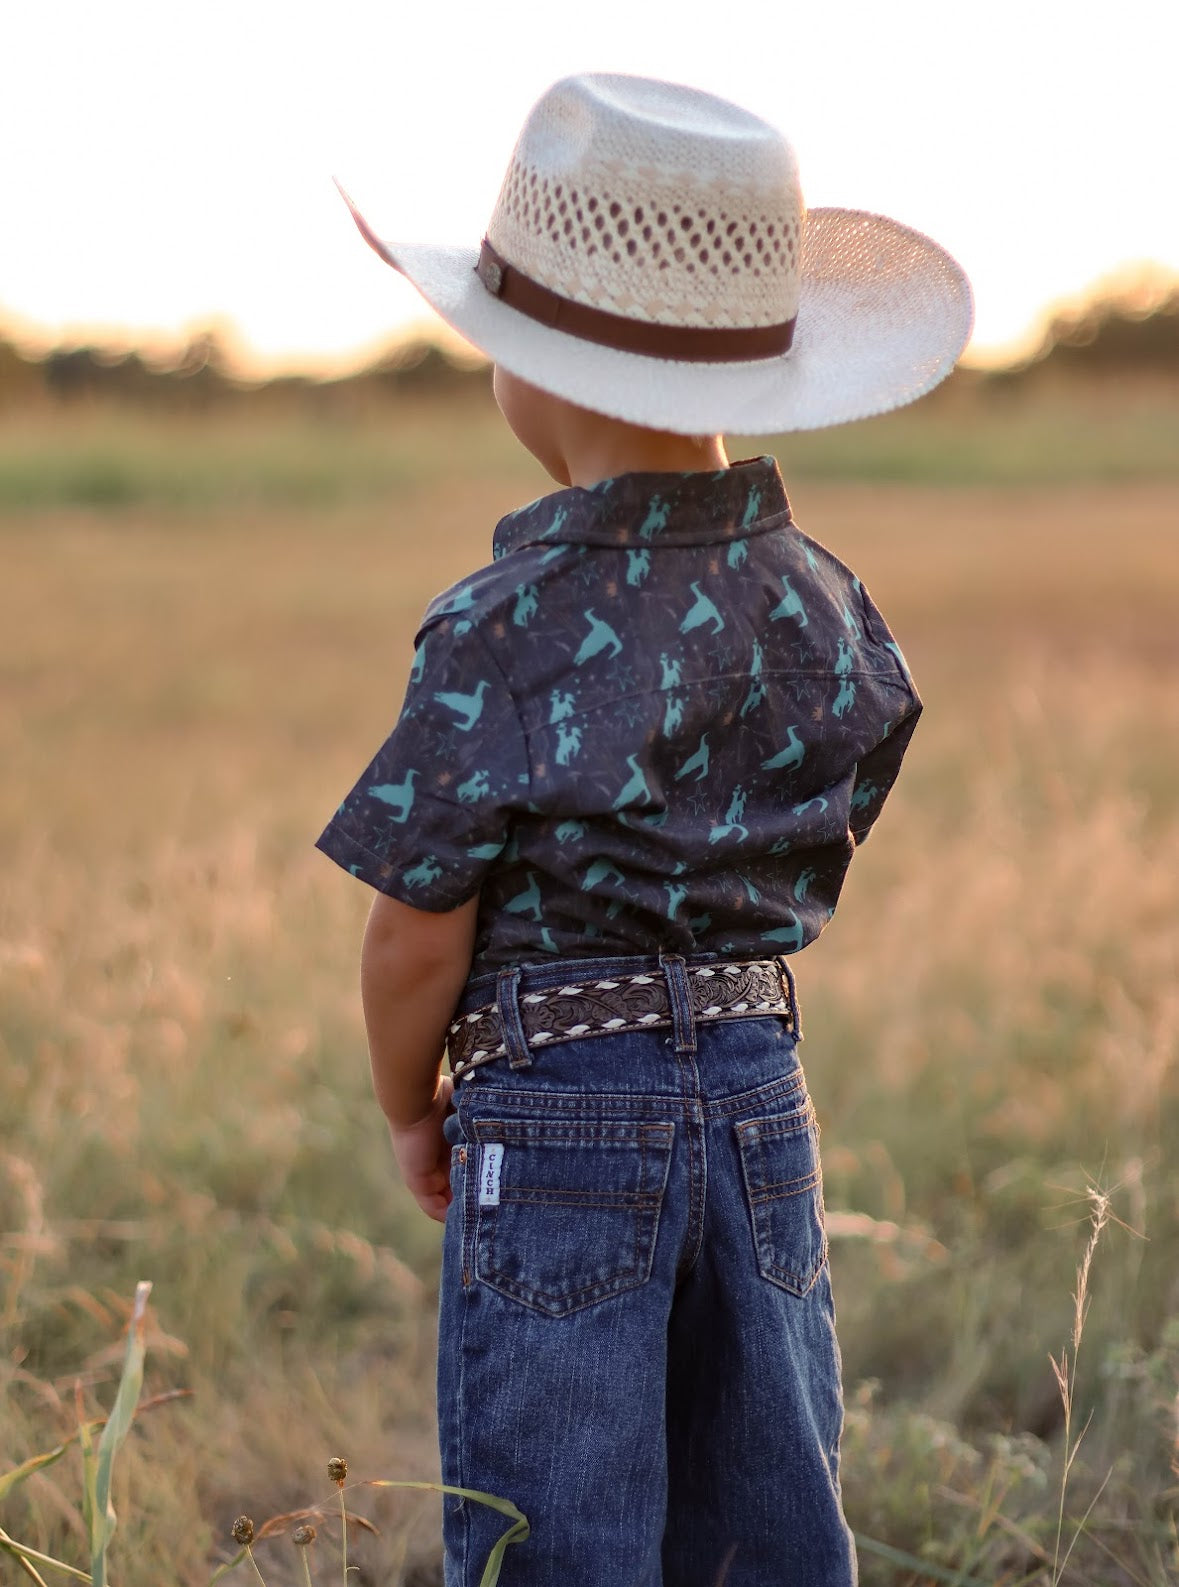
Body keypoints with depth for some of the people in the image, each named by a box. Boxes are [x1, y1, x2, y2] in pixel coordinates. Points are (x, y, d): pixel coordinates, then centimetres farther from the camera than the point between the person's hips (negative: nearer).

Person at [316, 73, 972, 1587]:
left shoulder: (503, 635, -16)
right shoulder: (820, 603, 3)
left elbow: (419, 940, -11)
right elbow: (806, 870, 10)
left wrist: (412, 1115, 7)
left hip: (560, 1134, -6)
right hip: (765, 1105, 6)